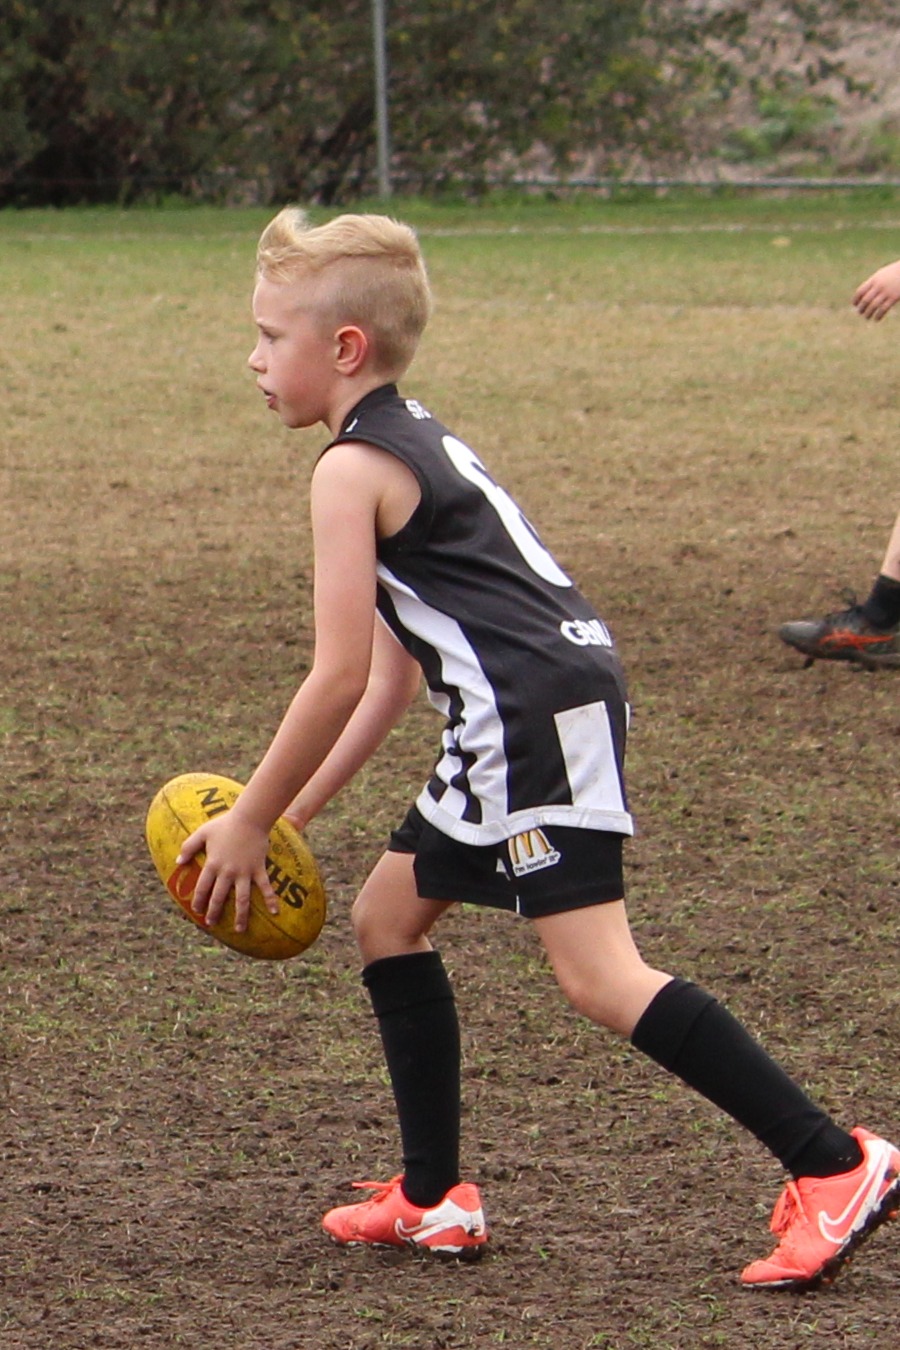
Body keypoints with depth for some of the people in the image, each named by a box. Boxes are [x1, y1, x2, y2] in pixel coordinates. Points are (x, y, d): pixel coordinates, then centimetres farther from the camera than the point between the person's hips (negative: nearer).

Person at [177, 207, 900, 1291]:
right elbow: (395, 667, 23)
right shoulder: (416, 438, 21)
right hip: (513, 725, 11)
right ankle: (434, 1201, 24)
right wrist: (303, 807, 23)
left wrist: (249, 823, -2)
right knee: (389, 915, 20)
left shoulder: (351, 470, -9)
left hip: (538, 714, -11)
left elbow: (337, 680, -13)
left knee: (600, 976, -14)